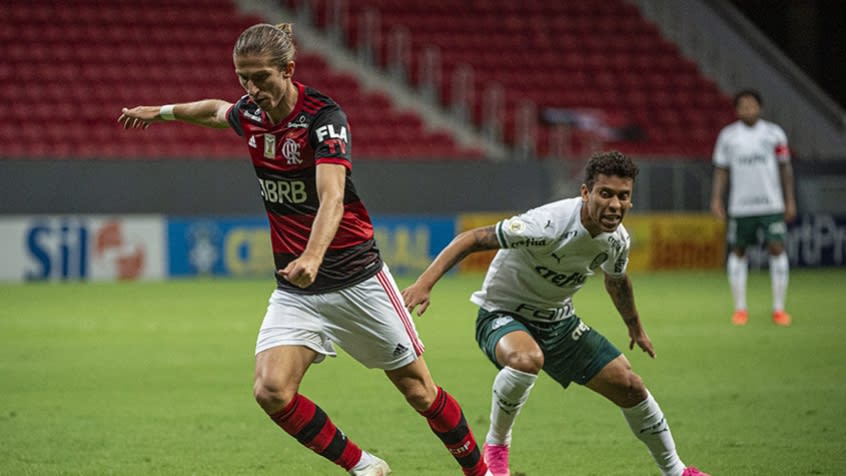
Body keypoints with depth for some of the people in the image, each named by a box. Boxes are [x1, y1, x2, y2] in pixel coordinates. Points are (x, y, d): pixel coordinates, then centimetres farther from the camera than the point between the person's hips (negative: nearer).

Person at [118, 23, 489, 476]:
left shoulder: (323, 116, -20)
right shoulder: (249, 114, -1)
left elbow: (332, 199, -34)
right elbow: (216, 110, 27)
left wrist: (313, 257, -51)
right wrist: (162, 111, 37)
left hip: (357, 280, -5)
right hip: (294, 290, 5)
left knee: (418, 389, 5)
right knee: (271, 390, -16)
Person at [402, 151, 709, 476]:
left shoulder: (617, 239, -9)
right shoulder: (547, 226, -33)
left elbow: (616, 280, 16)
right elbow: (472, 239, -29)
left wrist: (635, 327, 32)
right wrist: (424, 284, -38)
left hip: (558, 321, 7)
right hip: (502, 314, -7)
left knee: (630, 387, 3)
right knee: (527, 359, -41)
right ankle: (496, 446, -15)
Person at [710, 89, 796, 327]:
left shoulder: (774, 133, 4)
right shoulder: (728, 135, 5)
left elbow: (785, 168, 9)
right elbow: (721, 170, 9)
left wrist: (790, 200, 5)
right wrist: (716, 198, 0)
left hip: (772, 204, -1)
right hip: (740, 206, 1)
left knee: (777, 248, -9)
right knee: (737, 251, 4)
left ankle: (779, 308, -2)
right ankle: (740, 308, 15)